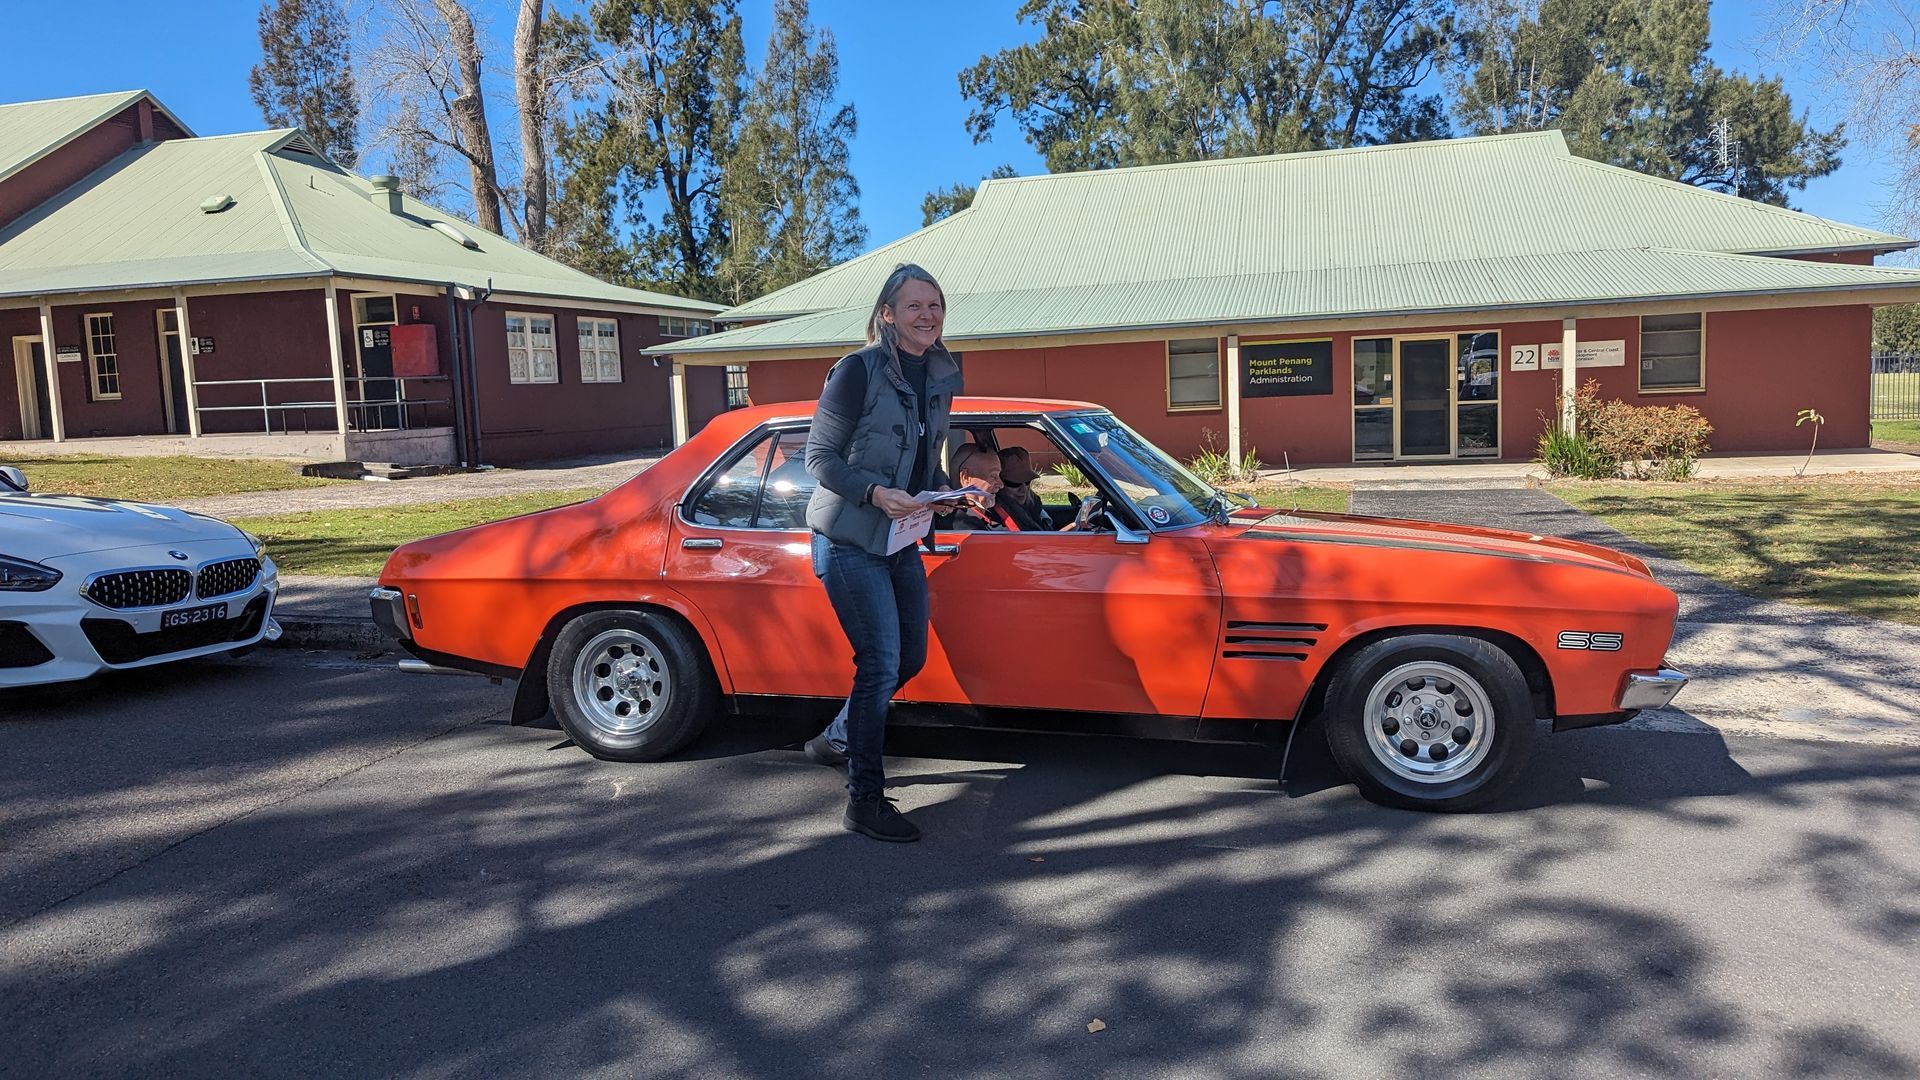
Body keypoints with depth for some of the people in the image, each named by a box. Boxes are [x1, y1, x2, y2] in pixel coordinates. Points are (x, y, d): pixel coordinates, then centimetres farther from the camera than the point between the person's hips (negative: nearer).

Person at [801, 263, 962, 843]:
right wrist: (875, 493, -27)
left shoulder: (941, 377, 7)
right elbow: (820, 457, -13)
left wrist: (949, 492, -2)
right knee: (880, 664, -9)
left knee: (910, 660, 15)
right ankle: (864, 801, 4)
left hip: (899, 540, 8)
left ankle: (835, 740, 37)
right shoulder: (858, 370, -14)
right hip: (848, 540, -8)